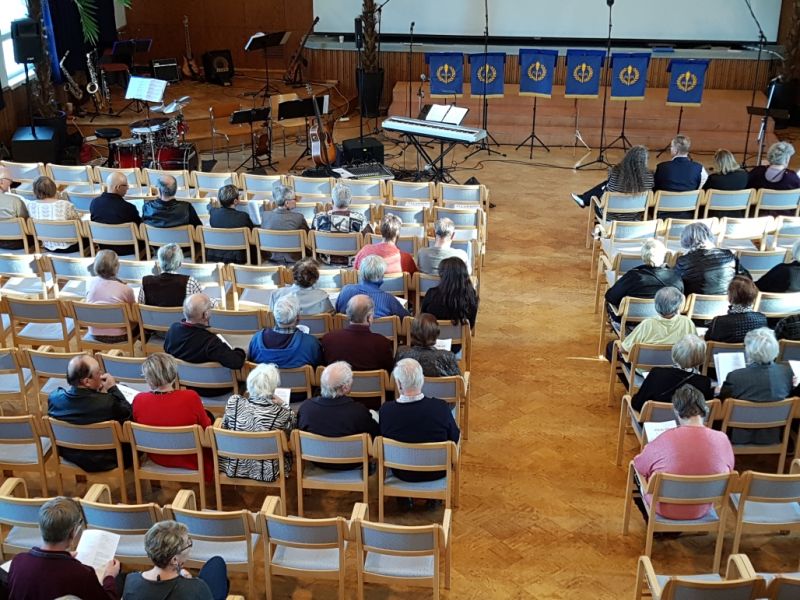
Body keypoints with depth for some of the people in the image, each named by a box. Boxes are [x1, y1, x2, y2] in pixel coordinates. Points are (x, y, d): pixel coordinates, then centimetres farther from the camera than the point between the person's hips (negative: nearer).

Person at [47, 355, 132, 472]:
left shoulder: (54, 397, -19)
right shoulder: (108, 402, -34)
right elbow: (129, 414, -12)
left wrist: (97, 390, -1)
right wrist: (113, 388, -8)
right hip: (105, 461, -5)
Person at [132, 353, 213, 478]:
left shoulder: (139, 400, -23)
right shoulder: (191, 397, -30)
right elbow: (206, 427, -12)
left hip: (157, 459, 4)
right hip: (191, 462, -3)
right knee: (210, 417, 26)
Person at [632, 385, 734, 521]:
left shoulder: (667, 438, -26)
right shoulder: (722, 439, -18)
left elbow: (640, 467, -9)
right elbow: (728, 469, 2)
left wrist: (647, 451, 12)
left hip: (664, 509, -3)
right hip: (701, 512, 4)